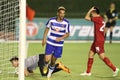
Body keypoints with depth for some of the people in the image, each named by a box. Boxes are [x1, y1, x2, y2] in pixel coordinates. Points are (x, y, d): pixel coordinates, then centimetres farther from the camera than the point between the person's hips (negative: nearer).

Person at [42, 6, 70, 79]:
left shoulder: (66, 23, -10)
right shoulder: (52, 20, -7)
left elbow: (67, 34, -4)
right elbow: (47, 28, 11)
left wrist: (60, 38, -20)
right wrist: (44, 38, 7)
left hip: (59, 45, 0)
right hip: (50, 43, 0)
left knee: (53, 61, 9)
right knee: (47, 59, -11)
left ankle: (50, 71, 38)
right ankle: (46, 65, 27)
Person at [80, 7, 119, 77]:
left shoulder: (98, 19, -16)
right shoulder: (101, 19, 13)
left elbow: (86, 17, -16)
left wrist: (90, 10, -4)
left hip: (99, 41, -10)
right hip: (97, 41, 10)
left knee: (102, 56, -8)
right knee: (91, 54, 12)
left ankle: (114, 69, -5)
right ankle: (88, 72, 16)